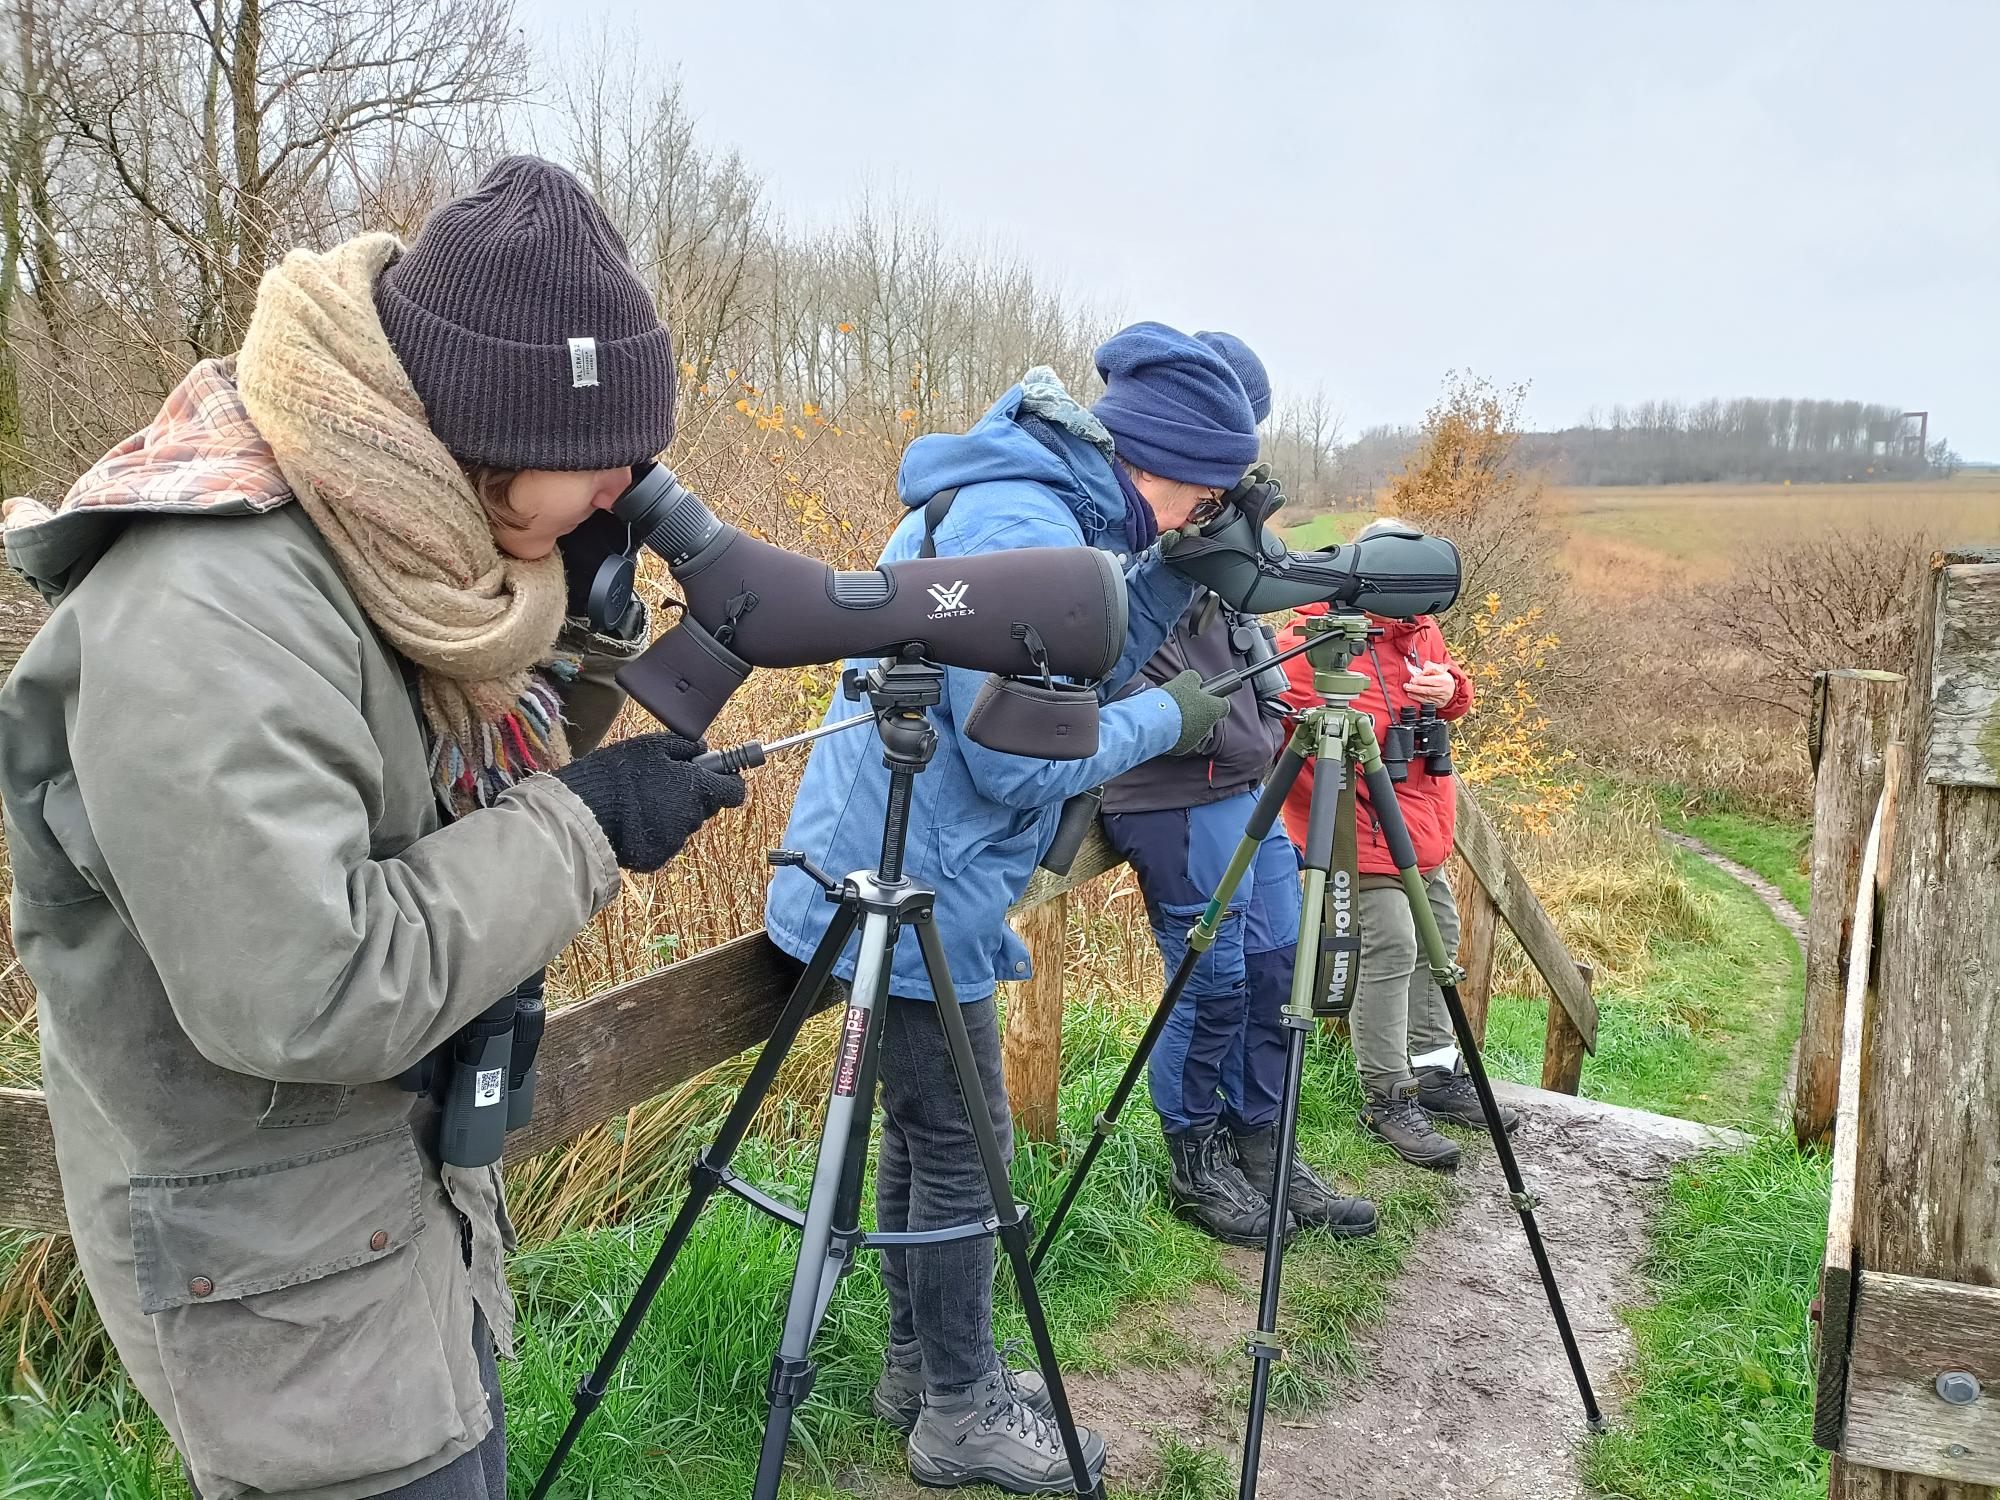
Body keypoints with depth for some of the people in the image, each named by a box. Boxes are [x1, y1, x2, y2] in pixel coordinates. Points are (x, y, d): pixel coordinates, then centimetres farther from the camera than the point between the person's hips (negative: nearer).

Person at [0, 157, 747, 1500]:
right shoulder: (207, 606, -28)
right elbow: (296, 998, -33)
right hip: (287, 1272, -8)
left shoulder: (392, 546, -2)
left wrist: (582, 645, -8)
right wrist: (583, 826, -24)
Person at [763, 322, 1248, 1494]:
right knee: (961, 1150, 3)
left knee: (924, 1132, 19)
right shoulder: (1024, 525, -21)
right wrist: (1168, 715, -10)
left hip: (896, 878, 10)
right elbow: (1022, 760, -23)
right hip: (921, 891, -10)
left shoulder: (1019, 502, 10)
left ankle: (920, 1370, 34)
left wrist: (1174, 574, 4)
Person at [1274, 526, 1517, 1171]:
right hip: (1358, 824, -9)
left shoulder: (1419, 628, 7)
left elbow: (1455, 695, 19)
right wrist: (1327, 799, -23)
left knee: (1438, 936, 15)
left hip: (1422, 818, 9)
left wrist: (1450, 688, -5)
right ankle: (1389, 1098, -1)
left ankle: (1436, 1069, 31)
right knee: (1390, 948, -13)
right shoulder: (1308, 642, -17)